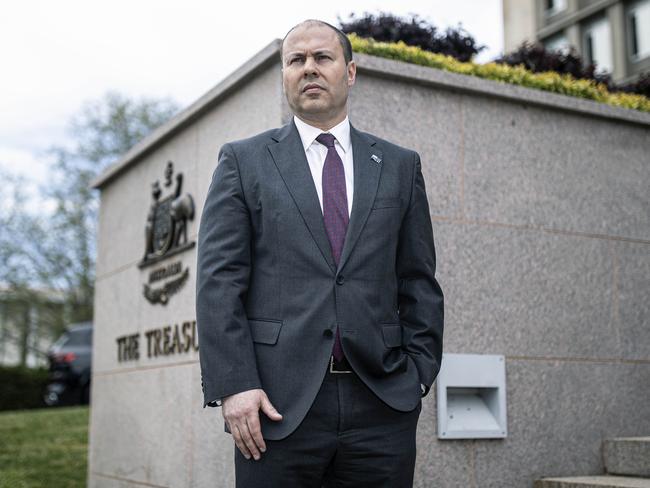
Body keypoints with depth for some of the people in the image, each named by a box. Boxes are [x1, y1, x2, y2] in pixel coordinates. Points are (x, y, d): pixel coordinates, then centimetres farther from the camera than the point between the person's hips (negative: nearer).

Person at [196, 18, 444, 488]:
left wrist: (418, 374, 2)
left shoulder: (400, 166, 13)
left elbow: (419, 284, 11)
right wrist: (234, 385, -10)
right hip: (278, 401, -1)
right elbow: (218, 281, -1)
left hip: (382, 403, 2)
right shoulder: (243, 161, 7)